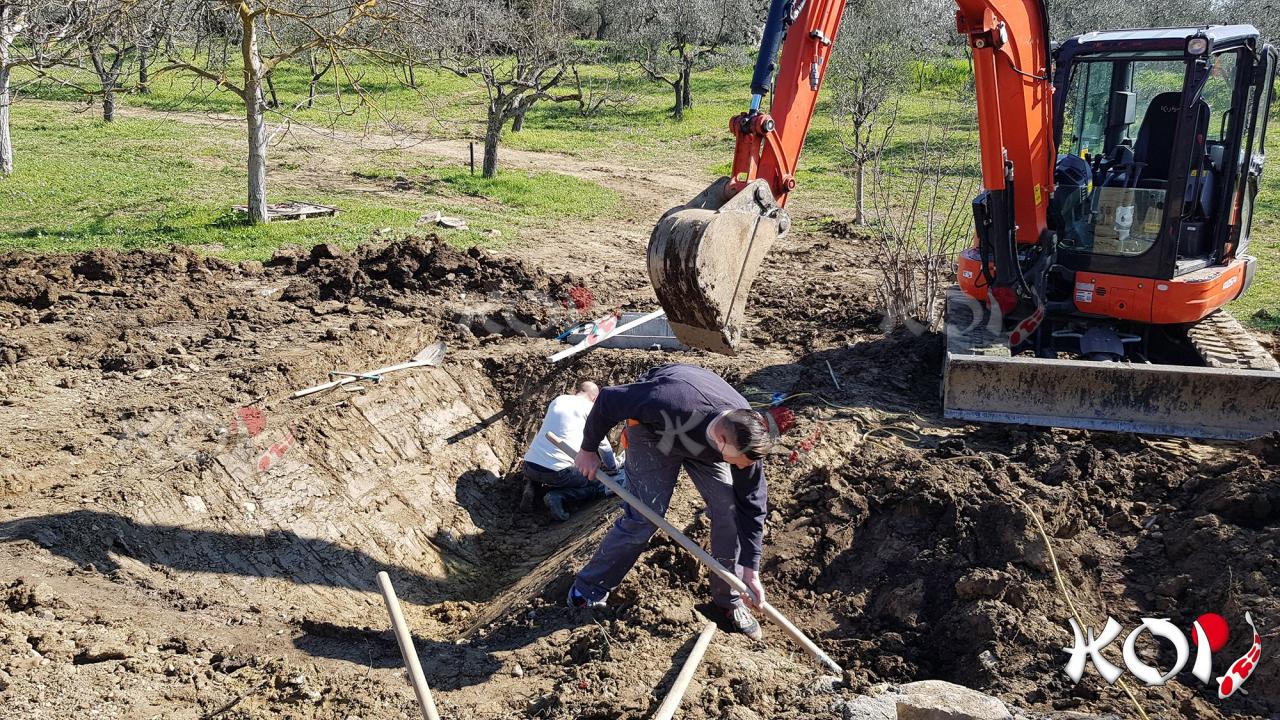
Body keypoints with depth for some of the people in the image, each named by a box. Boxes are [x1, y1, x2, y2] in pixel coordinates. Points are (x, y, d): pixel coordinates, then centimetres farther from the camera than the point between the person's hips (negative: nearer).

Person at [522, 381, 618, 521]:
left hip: (529, 465, 6)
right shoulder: (590, 409, 2)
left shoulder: (557, 400, 18)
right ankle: (559, 496, -10)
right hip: (557, 472, -6)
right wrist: (612, 466, 29)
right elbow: (603, 444, 9)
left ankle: (531, 486, 9)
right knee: (600, 485, 9)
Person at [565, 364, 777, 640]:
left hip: (703, 439, 4)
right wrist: (588, 450, -16)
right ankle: (586, 593, 4)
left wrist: (751, 572, -17)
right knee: (644, 517, -12)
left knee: (730, 509, -7)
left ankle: (729, 600, 11)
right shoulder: (671, 403, -47)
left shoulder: (745, 438, -31)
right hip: (652, 432, -4)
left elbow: (751, 505, -19)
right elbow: (608, 400, -31)